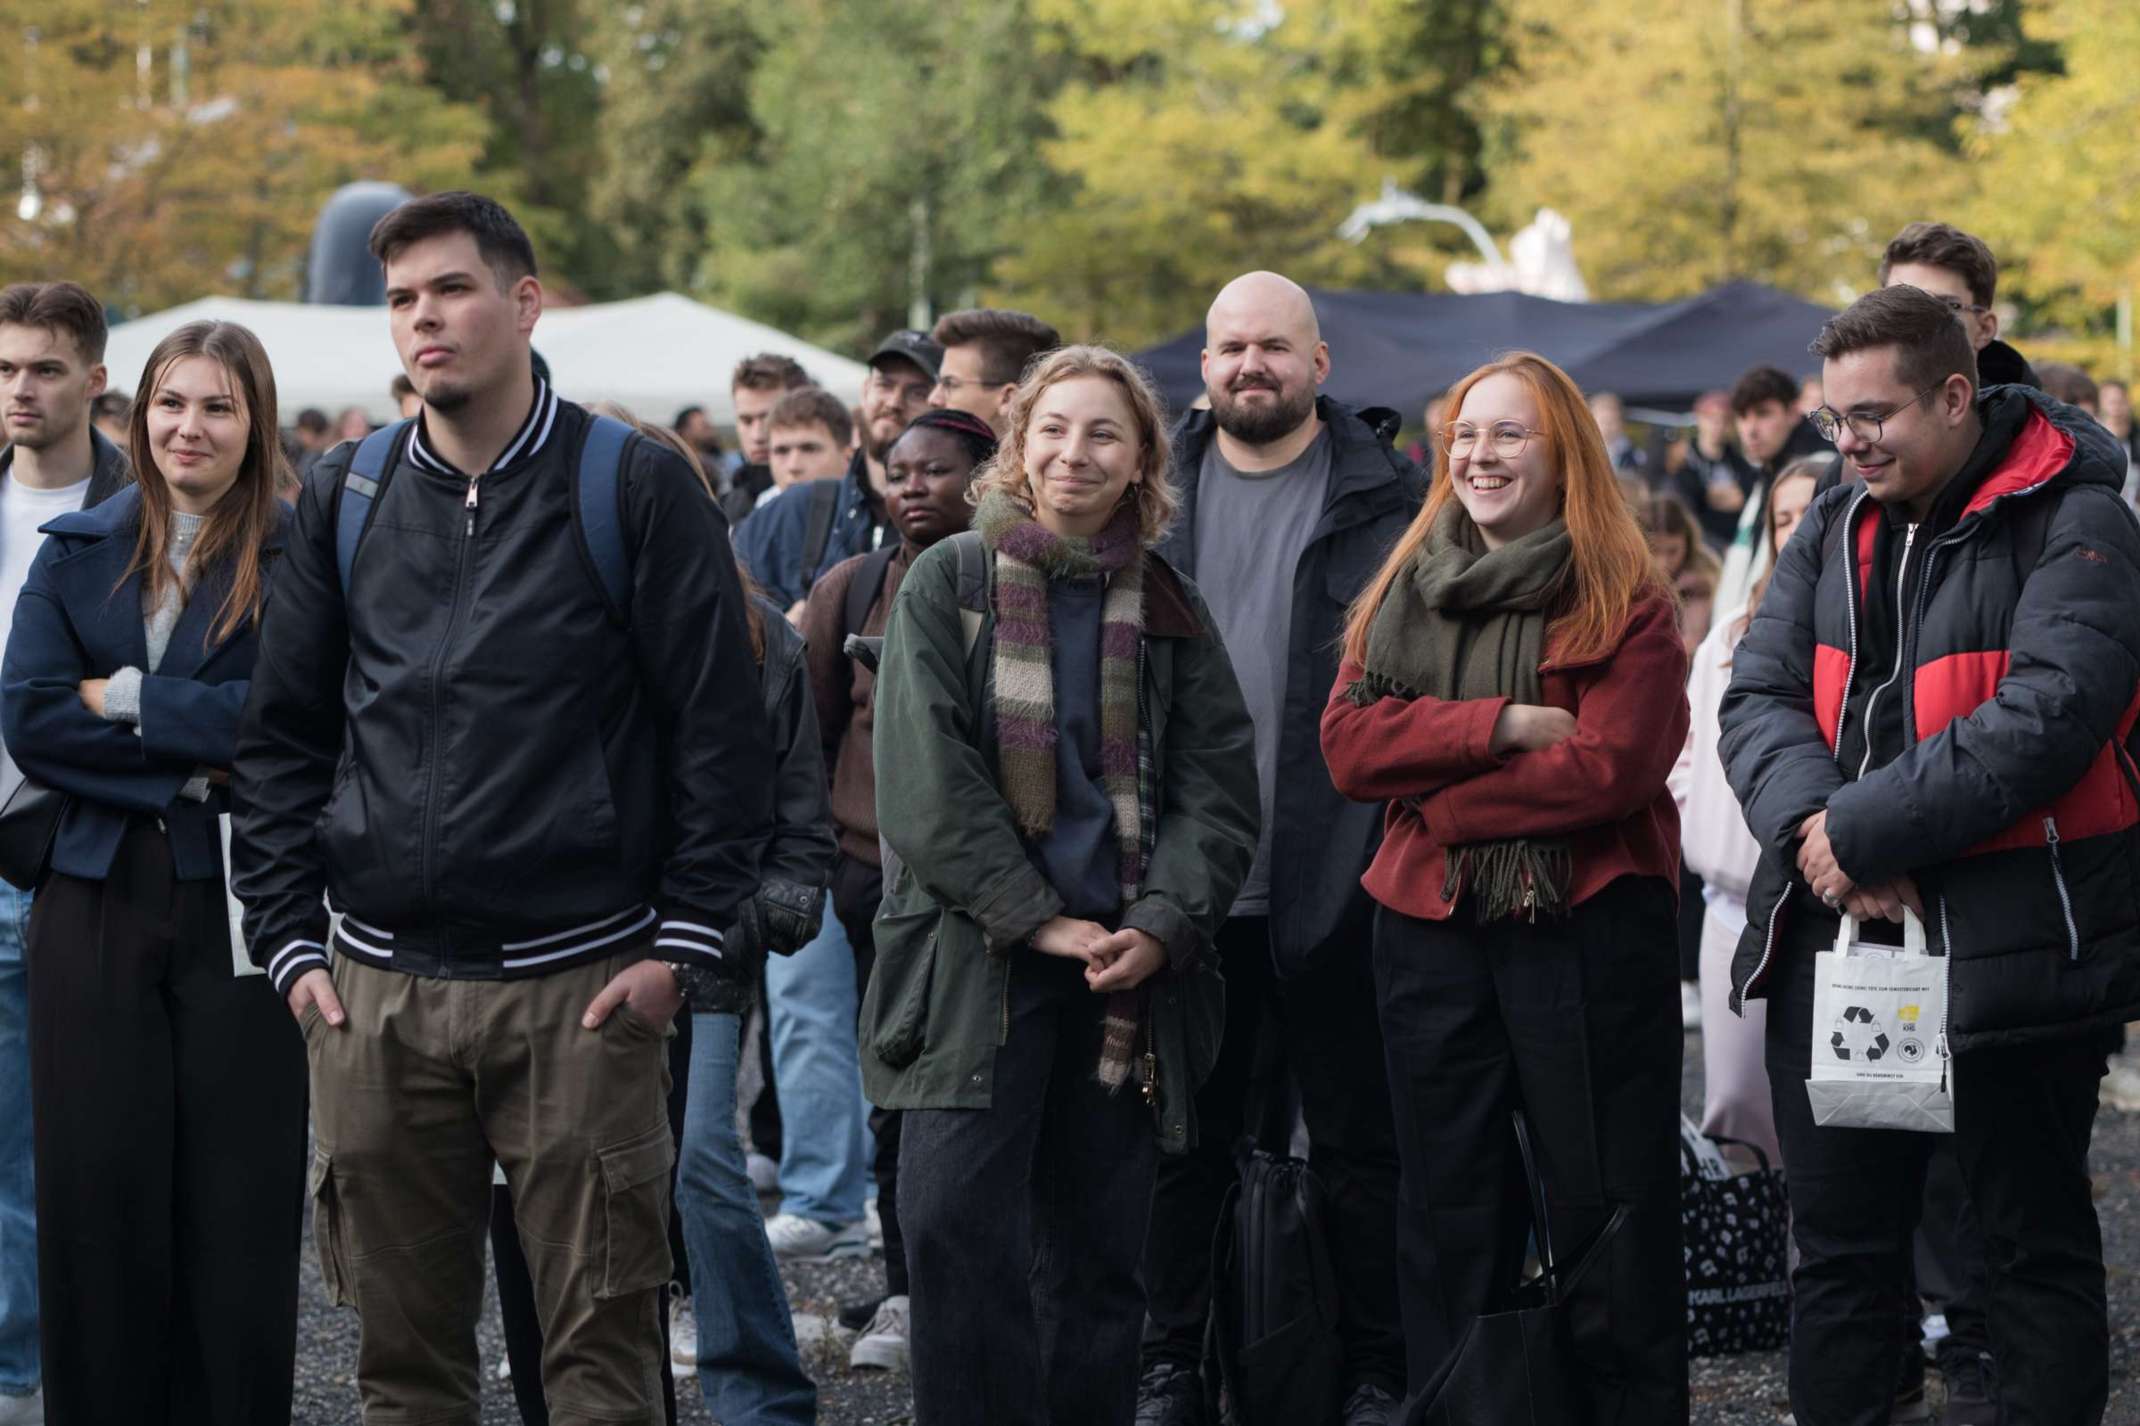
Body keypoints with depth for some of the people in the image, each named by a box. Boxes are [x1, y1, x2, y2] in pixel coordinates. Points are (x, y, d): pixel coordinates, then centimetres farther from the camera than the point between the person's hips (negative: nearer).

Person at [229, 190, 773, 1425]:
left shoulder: (638, 489, -1)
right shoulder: (346, 499, 10)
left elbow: (723, 729, -3)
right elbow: (284, 736, 14)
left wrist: (682, 941, -8)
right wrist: (289, 938, 4)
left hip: (583, 989, -3)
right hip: (375, 992, 4)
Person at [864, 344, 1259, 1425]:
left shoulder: (1168, 608, 12)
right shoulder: (947, 583, 4)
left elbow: (1218, 786, 6)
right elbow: (928, 780, -5)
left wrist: (1160, 926, -10)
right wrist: (1041, 922, -11)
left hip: (1130, 966, 3)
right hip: (975, 959, -2)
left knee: (1098, 1251, 5)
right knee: (958, 1230, -12)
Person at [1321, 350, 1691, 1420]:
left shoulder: (1624, 602, -4)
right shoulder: (1404, 591, 11)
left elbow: (1613, 764, -17)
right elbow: (1349, 740, -3)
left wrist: (1437, 802, -11)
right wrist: (1503, 725, -15)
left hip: (1587, 929, -4)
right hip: (1431, 931, 5)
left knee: (1607, 1209, 1)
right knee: (1451, 1211, 12)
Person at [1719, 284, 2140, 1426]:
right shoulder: (1835, 529, 11)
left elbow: (2045, 718, -21)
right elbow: (1758, 696, 3)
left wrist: (1865, 828, -21)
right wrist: (1814, 825, -17)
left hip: (2010, 946, -6)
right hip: (1833, 934, 6)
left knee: (2038, 1246, 7)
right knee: (1839, 1246, 11)